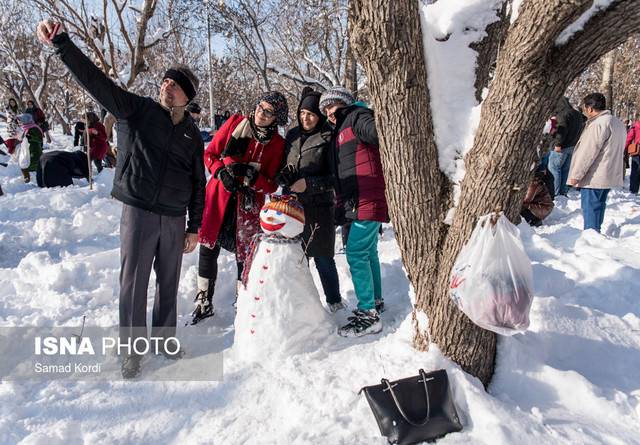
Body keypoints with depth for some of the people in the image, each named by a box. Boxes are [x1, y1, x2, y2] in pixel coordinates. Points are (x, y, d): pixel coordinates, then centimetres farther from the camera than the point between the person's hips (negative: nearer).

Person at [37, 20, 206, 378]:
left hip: (174, 218, 3)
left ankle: (165, 337, 31)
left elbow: (198, 183, 10)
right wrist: (62, 43, -26)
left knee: (169, 283, 12)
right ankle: (133, 350, 17)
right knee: (134, 283, 2)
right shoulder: (137, 109, 1)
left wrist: (194, 227, 7)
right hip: (138, 212, -3)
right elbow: (95, 79, -12)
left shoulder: (192, 134, 8)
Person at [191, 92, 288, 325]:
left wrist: (249, 174, -21)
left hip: (250, 203, -1)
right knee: (208, 249, 4)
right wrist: (222, 172, -14)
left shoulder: (277, 144, -3)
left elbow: (271, 184, -4)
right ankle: (204, 302, 21)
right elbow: (210, 153, 5)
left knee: (245, 255, -1)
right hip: (219, 195, 1)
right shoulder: (235, 123, 0)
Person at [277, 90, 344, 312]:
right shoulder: (292, 135, 11)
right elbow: (282, 164, 21)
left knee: (322, 257, 1)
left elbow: (335, 176, -6)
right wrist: (283, 175, -1)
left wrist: (309, 183, -16)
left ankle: (335, 302, 19)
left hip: (319, 205, -5)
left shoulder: (328, 138, -5)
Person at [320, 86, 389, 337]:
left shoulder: (357, 118, -5)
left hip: (368, 201, -10)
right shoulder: (340, 132, 24)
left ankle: (368, 314, -5)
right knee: (368, 252, 16)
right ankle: (375, 301, 28)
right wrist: (342, 205, 22)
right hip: (354, 202, 10)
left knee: (356, 253, -11)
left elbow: (379, 134, -26)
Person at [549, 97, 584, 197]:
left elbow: (561, 130, -23)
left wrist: (558, 144, -23)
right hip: (573, 146, 9)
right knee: (565, 169, 15)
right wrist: (575, 142, 22)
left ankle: (554, 193, -7)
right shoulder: (578, 114, 16)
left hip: (562, 147, -9)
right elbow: (580, 130, 21)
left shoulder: (563, 114, -14)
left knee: (554, 168, -5)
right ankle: (563, 191, 19)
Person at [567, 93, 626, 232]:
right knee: (599, 205, 18)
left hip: (594, 177, -10)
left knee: (590, 207, -3)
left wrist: (576, 174, -16)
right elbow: (618, 150, 19)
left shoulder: (598, 124, -19)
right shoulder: (618, 123, 13)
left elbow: (588, 152, -21)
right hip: (610, 175, 10)